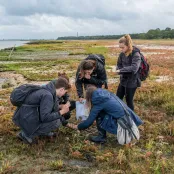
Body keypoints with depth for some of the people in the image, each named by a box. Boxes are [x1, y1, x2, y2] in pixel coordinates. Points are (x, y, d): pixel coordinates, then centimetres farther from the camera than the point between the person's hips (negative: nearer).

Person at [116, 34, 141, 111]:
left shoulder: (136, 54, -19)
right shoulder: (122, 54, 0)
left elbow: (134, 68, -29)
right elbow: (119, 64, 11)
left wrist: (121, 70, -25)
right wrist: (119, 70, -11)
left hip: (132, 82, -6)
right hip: (123, 80, 6)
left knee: (129, 101, 4)